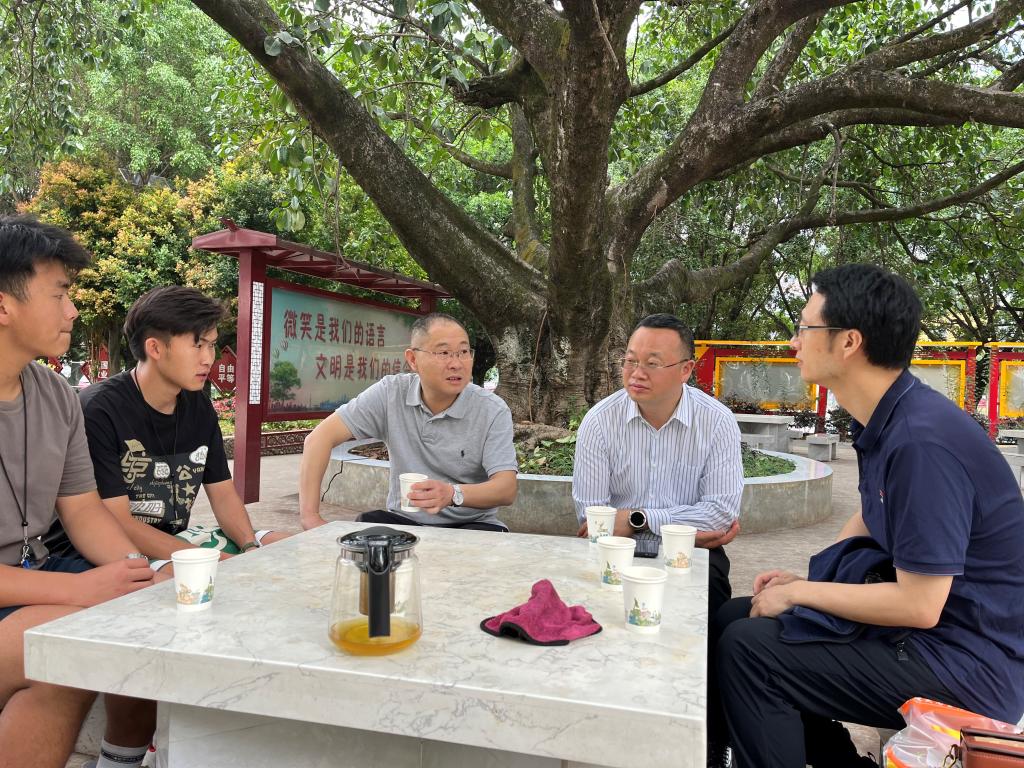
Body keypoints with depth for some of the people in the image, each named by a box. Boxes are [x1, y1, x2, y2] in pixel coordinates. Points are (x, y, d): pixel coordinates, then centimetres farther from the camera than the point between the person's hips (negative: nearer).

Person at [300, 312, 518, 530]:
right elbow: (322, 436, -10)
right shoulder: (391, 393, -7)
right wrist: (310, 516, -19)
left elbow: (507, 489, -19)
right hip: (403, 520, 1)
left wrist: (453, 494, -40)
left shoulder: (493, 411, -12)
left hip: (470, 525, -1)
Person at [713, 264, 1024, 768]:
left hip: (965, 662, -9)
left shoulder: (923, 440, -28)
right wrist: (805, 577, 8)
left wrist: (799, 593, -14)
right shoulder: (882, 420, 1)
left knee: (745, 651, -19)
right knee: (734, 619, 8)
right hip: (917, 607, 9)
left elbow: (919, 606, -25)